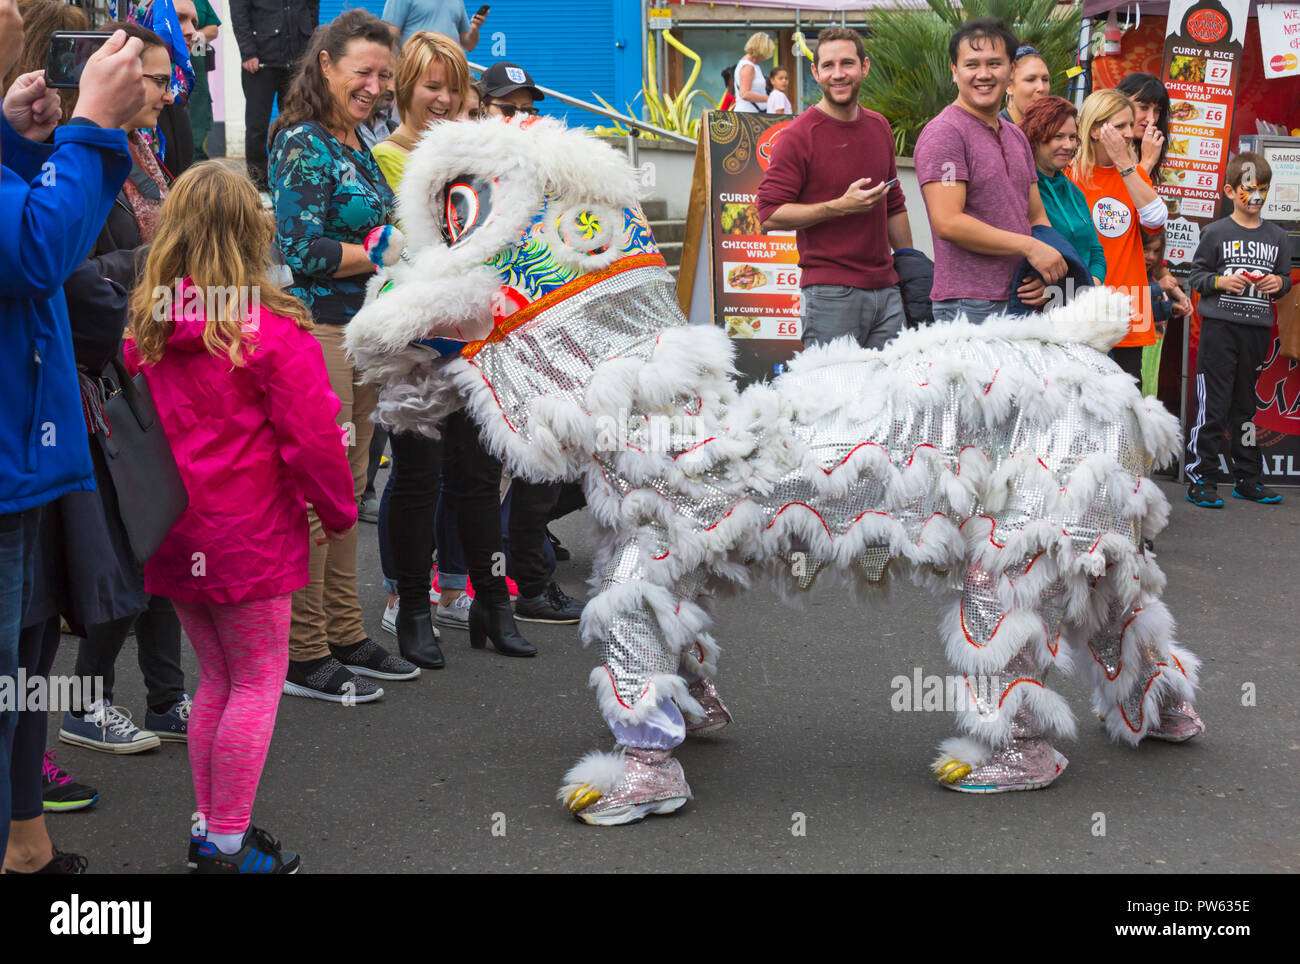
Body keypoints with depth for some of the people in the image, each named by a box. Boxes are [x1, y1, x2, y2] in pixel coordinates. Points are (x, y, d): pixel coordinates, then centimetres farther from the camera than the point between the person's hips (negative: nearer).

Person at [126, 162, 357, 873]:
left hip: (175, 536, 6)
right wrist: (338, 511, 3)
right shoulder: (276, 332, -15)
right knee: (257, 681, 6)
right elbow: (310, 440, -12)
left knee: (216, 676, 18)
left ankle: (208, 826, 25)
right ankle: (228, 844, 10)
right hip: (249, 535, -6)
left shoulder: (144, 326, 1)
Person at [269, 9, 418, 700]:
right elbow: (302, 251, -18)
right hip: (314, 328, -9)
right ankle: (303, 656, 2)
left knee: (346, 490, 13)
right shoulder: (303, 144, -11)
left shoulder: (358, 144, 16)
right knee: (315, 491, -6)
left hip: (359, 329, 9)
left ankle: (343, 635, 22)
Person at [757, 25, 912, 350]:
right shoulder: (798, 135, -7)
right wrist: (840, 207, -18)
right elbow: (769, 214, -12)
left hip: (886, 289, 6)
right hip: (830, 294, -6)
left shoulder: (879, 127, 14)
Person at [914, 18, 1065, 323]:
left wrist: (1043, 274, 1)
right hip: (968, 306, -7)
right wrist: (1029, 247, -15)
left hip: (1020, 301, 7)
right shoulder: (943, 133, -8)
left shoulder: (1016, 137, 19)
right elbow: (947, 222, -17)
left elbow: (1037, 215, 22)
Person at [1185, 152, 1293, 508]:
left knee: (1245, 405, 13)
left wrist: (1279, 283, -5)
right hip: (1220, 327, -4)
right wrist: (1221, 281, -17)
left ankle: (1248, 479, 20)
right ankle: (1201, 479, 0)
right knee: (1213, 405, -5)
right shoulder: (1216, 233, -2)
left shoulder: (1277, 237, 10)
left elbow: (1286, 277, 17)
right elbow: (1196, 275, 1)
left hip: (1257, 330, 4)